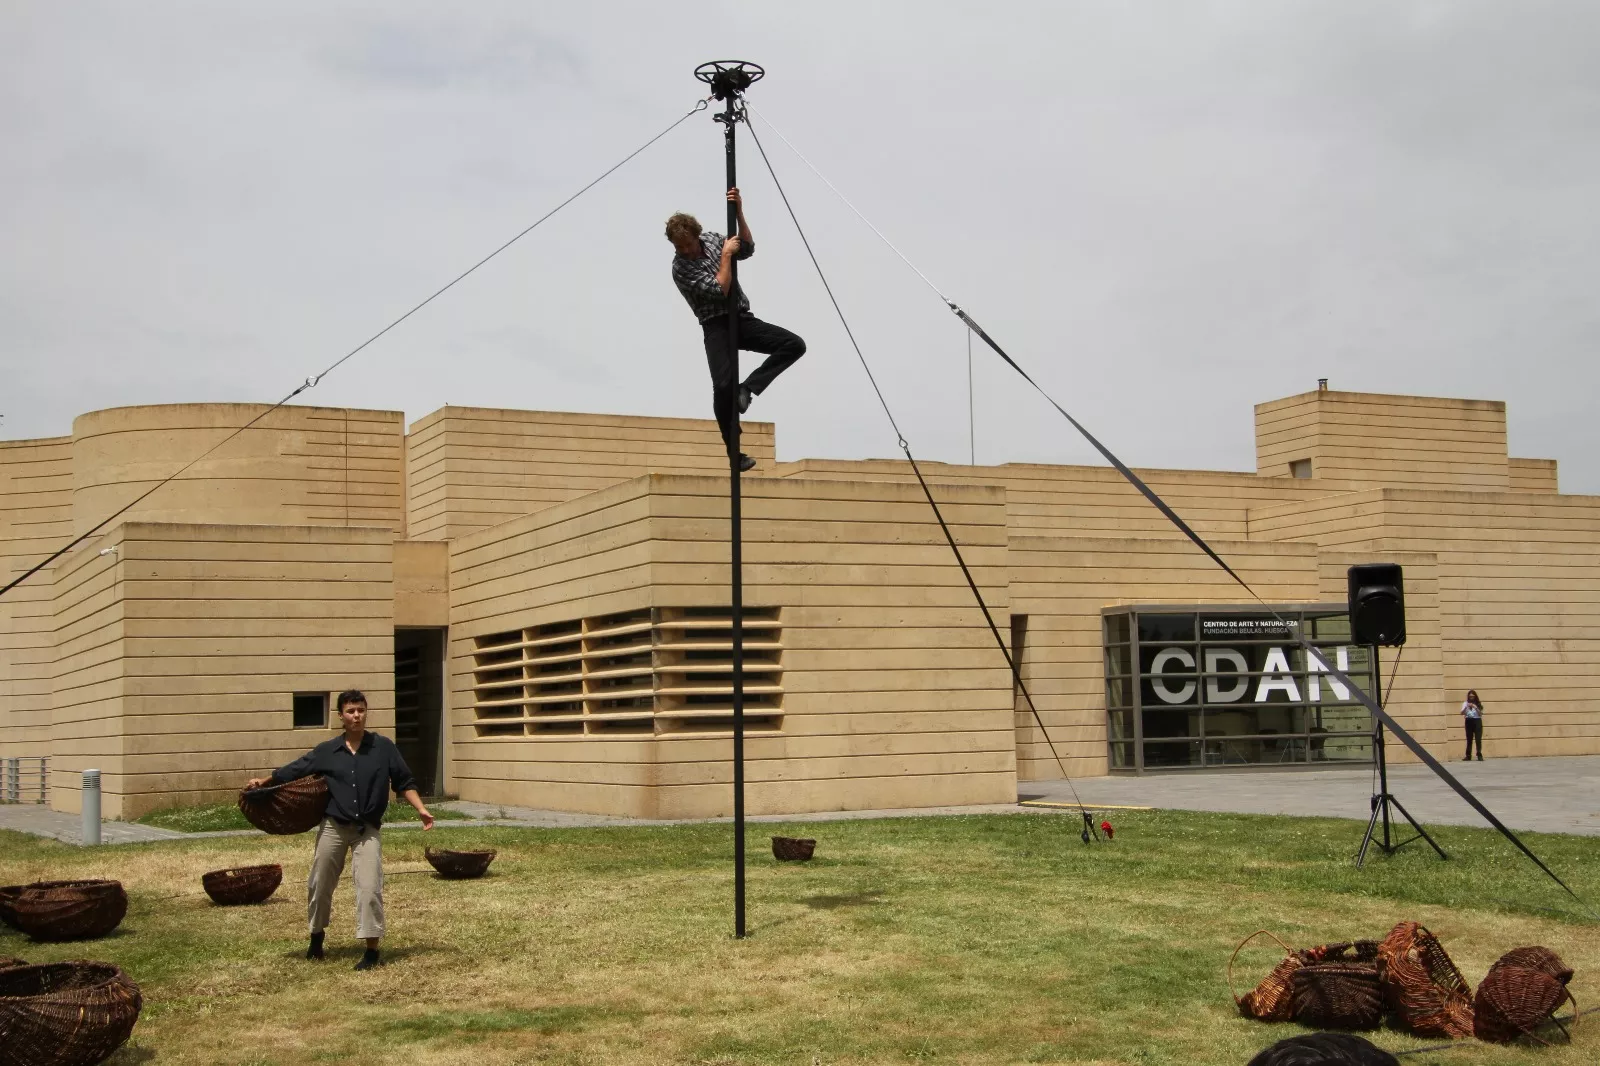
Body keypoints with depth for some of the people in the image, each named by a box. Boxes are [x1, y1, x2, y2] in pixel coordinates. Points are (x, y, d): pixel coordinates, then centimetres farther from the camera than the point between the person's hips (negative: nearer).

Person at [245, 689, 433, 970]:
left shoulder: (384, 747, -2)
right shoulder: (326, 751, 1)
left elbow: (404, 783, 1)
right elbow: (294, 770, 8)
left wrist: (421, 810, -8)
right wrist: (264, 781, 0)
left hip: (367, 830, -2)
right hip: (333, 827, 2)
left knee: (369, 888, -12)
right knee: (320, 885, 12)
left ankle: (372, 950, -4)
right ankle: (316, 936, 37)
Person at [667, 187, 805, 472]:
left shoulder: (711, 238, 8)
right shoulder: (681, 268, -11)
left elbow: (748, 249, 8)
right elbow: (720, 289, -18)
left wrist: (739, 213, -2)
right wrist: (725, 254, -13)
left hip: (743, 319, 6)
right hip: (717, 326, -6)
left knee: (794, 345, -13)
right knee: (723, 385, -25)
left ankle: (747, 387, -10)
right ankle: (735, 454, -15)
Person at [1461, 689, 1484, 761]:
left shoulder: (1478, 704, 3)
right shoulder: (1466, 704, 4)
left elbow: (1480, 714, -5)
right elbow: (1462, 713, -7)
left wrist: (1475, 707, -19)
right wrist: (1466, 707, -24)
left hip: (1477, 721, -1)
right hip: (1469, 722, 1)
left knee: (1478, 739, -6)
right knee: (1469, 739, 4)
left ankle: (1479, 755, -5)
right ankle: (1468, 756, 7)